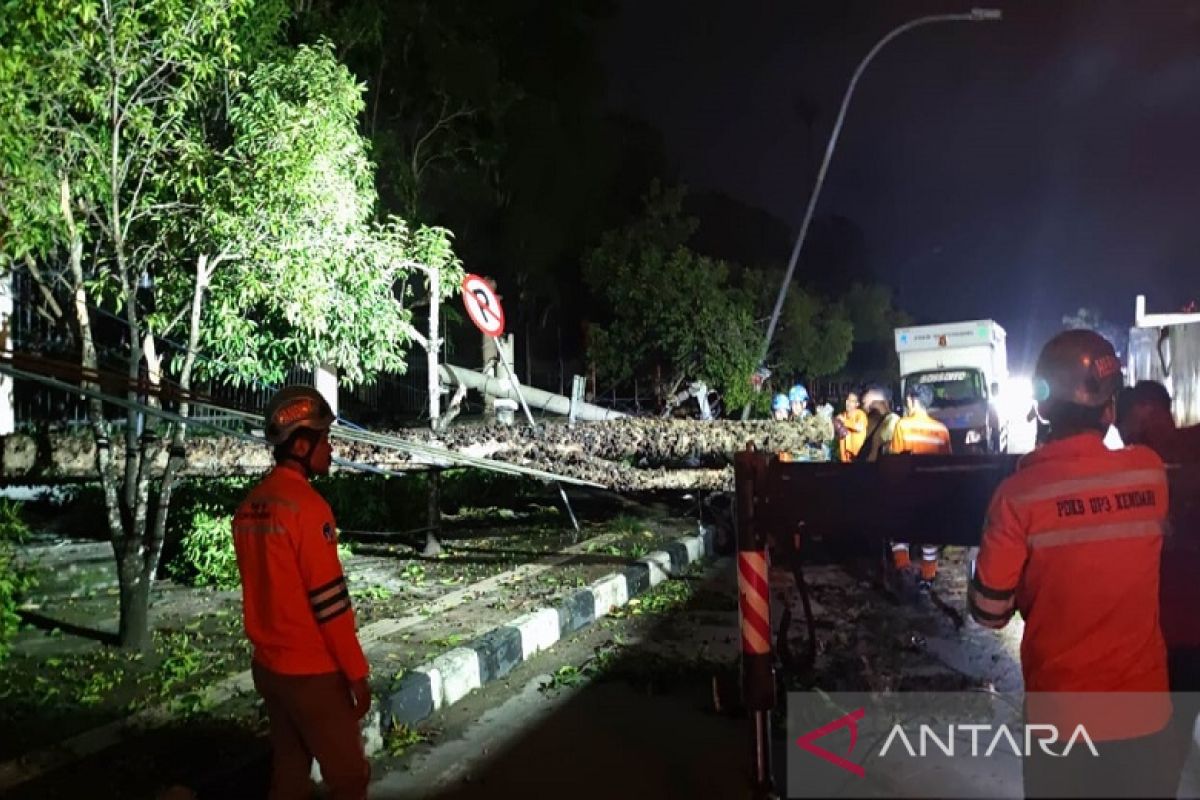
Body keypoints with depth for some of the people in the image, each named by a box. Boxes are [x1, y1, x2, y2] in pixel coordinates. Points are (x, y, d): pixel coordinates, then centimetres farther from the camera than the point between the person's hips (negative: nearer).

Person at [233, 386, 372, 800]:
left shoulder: (250, 506, 4)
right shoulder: (307, 506, -20)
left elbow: (264, 588, 11)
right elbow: (330, 600, -20)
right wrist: (357, 673, -12)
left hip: (268, 666, 8)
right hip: (314, 672, -8)